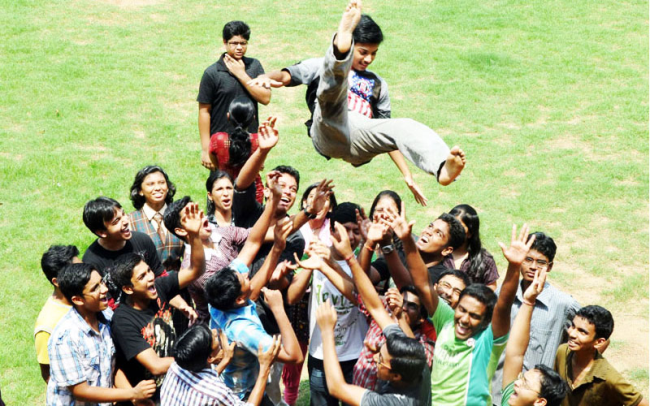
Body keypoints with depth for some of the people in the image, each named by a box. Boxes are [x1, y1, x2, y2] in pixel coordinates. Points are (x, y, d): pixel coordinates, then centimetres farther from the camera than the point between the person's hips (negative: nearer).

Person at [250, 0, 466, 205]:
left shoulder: (377, 84, 34)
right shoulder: (321, 66, 25)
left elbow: (387, 135, 31)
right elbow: (288, 75, 6)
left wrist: (407, 176, 20)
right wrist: (269, 77, -20)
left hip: (358, 142, 3)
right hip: (329, 131, -3)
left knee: (404, 127, -25)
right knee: (336, 77, -25)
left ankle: (443, 167, -52)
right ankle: (341, 42, -58)